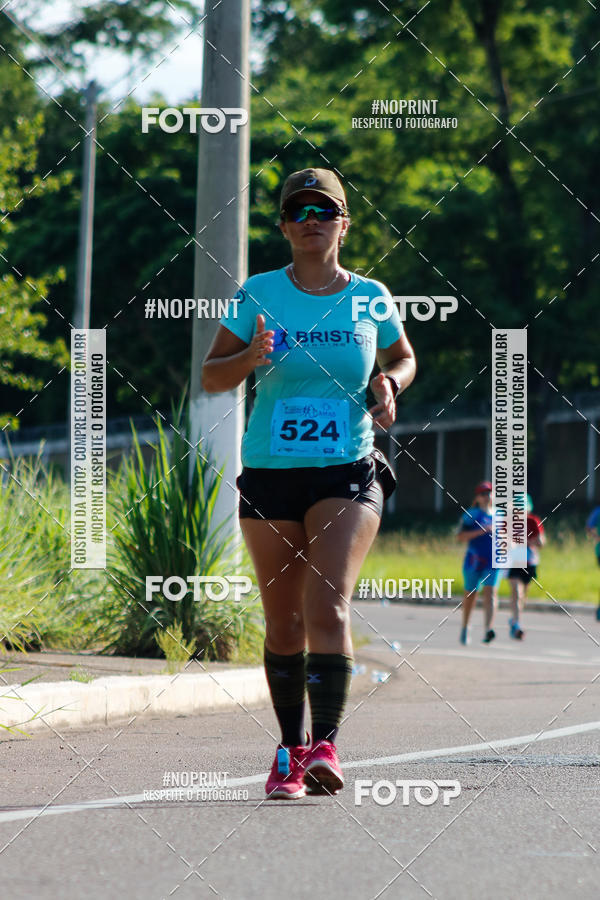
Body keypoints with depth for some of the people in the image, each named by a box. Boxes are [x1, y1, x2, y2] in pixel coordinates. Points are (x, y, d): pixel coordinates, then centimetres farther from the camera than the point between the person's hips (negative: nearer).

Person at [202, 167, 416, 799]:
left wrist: (390, 384, -2)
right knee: (283, 624, 6)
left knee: (328, 608, -19)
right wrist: (251, 357, -17)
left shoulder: (370, 297, 4)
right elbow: (211, 376, 5)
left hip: (348, 474, -1)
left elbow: (403, 357, 21)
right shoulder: (258, 295, 1)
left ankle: (325, 745, -21)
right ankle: (290, 749, 20)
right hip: (270, 475, 1)